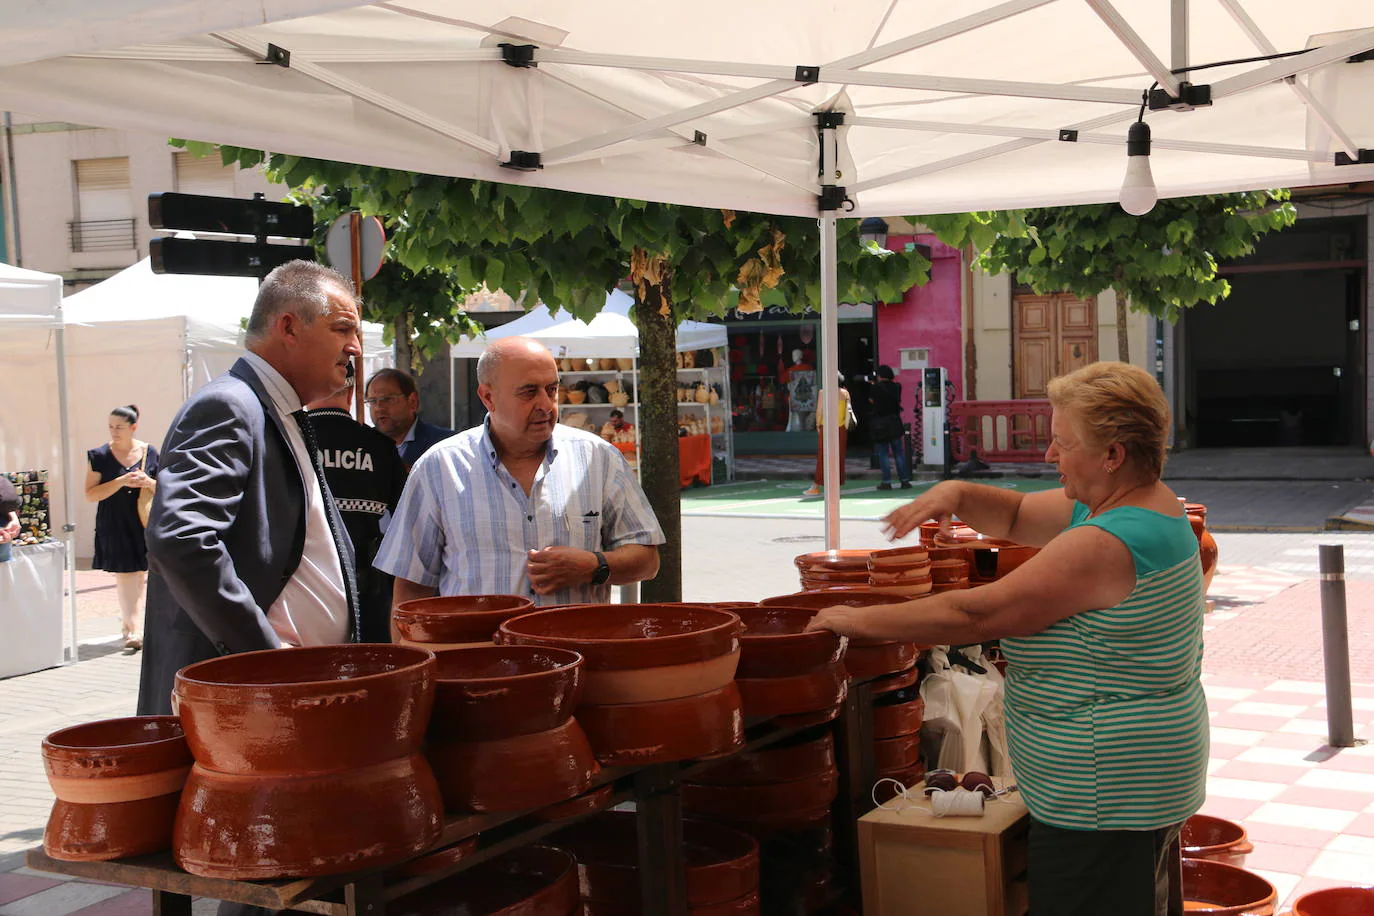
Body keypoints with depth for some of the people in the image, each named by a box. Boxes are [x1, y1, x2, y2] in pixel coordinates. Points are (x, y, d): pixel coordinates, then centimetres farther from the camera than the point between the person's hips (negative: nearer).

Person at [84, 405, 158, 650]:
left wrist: (149, 483, -12)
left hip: (143, 523, 2)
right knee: (125, 574, -8)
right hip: (114, 526, -2)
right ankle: (132, 629, -5)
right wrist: (122, 481, -17)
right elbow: (90, 494, -7)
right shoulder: (100, 456, -2)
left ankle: (128, 620, 26)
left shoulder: (149, 453, 3)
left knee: (140, 575, 8)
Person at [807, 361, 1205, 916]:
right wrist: (959, 495, -3)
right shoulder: (1153, 502, 7)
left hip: (1103, 801, -10)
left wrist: (858, 620, -13)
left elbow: (975, 615, -22)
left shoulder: (1104, 545, -25)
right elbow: (1018, 516, 16)